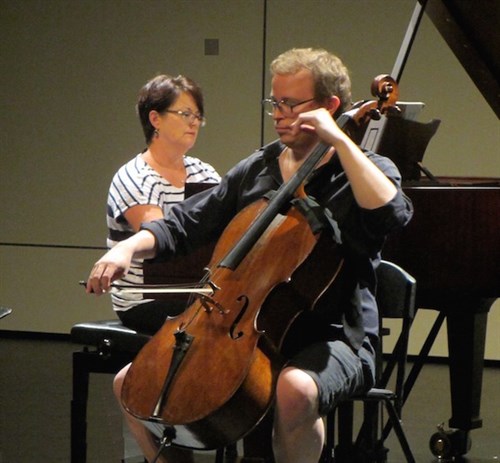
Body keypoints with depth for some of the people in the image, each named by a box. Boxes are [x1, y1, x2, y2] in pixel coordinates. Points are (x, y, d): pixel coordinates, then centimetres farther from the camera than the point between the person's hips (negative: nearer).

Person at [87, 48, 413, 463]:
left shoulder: (365, 171, -2)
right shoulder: (255, 171, 14)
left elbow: (391, 214, -26)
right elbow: (186, 223, 17)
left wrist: (340, 141, -23)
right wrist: (130, 246, -1)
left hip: (332, 339, -6)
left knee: (294, 389, -40)